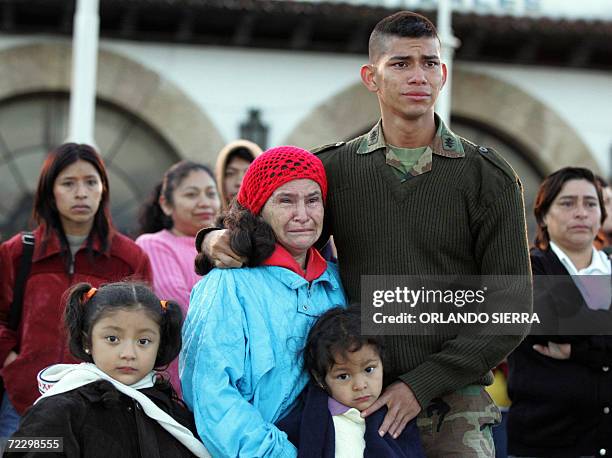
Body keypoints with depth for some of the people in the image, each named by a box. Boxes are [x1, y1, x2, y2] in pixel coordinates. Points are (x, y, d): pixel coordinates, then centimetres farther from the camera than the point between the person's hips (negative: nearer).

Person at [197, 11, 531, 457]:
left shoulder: (489, 175, 1)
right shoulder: (331, 169, 7)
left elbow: (511, 309, -2)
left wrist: (421, 384, -10)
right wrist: (217, 239, -4)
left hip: (454, 409, -1)